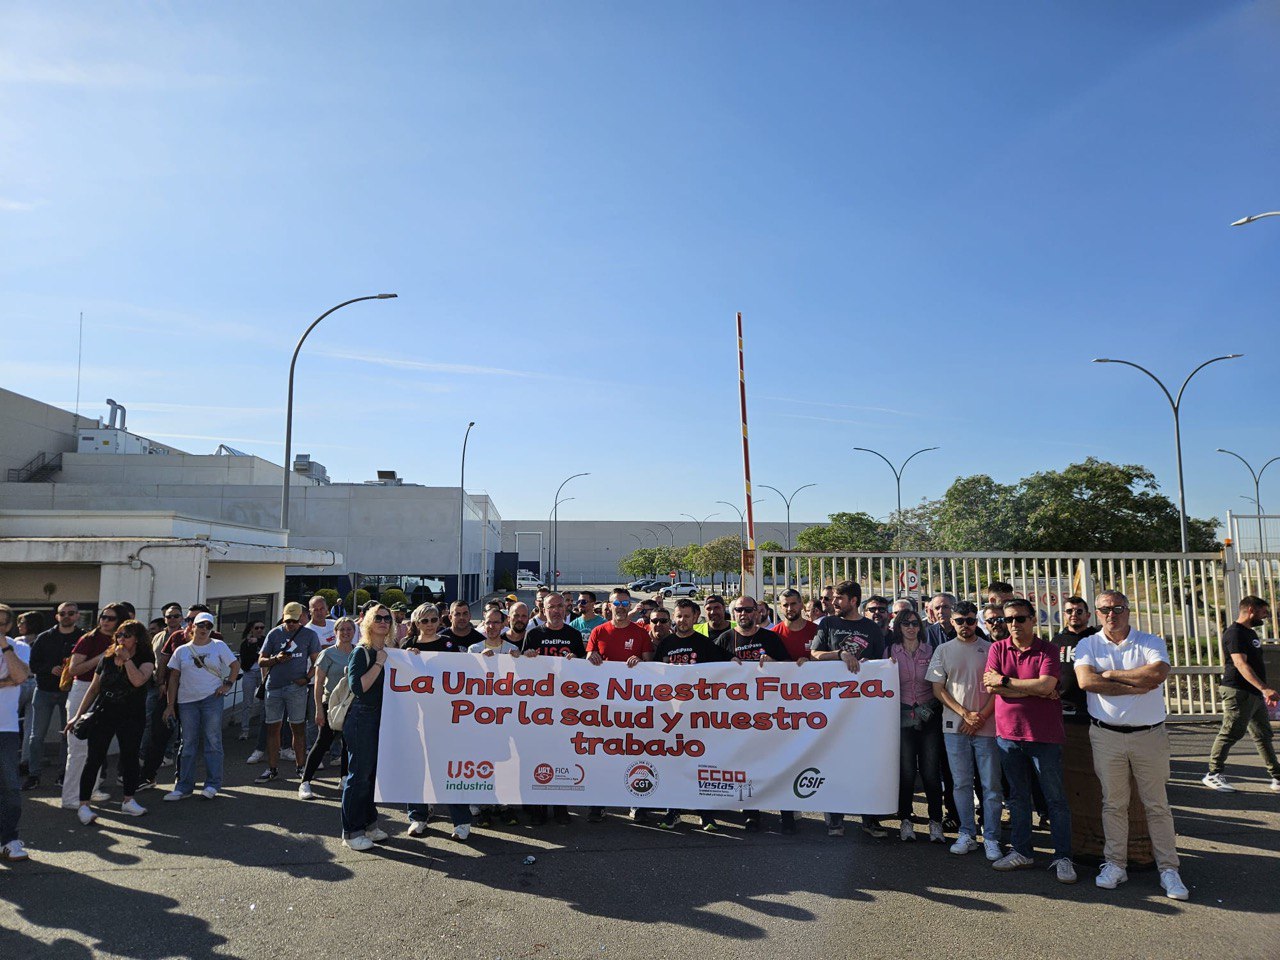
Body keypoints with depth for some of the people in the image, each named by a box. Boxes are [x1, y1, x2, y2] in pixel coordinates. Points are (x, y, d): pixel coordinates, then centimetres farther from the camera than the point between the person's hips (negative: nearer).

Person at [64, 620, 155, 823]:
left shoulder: (145, 658, -5)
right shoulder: (107, 657, 4)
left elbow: (138, 680, -25)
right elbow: (94, 688, 11)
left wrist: (126, 658, -18)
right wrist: (78, 715, 10)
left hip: (132, 717, -2)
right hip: (103, 715, 2)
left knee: (130, 757, 7)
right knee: (94, 759, 0)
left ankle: (129, 802, 19)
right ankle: (84, 805, 6)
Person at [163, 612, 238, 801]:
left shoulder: (218, 646, 4)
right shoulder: (182, 651, 8)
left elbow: (235, 665, 8)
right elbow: (174, 678, 8)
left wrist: (228, 684, -4)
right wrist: (171, 704, 4)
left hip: (212, 699, -2)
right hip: (187, 701, 2)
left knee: (212, 741, -1)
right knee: (188, 744, 6)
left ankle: (212, 784, 5)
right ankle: (184, 787, 14)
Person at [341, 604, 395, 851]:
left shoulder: (388, 652, 12)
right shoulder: (361, 652, -10)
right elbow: (358, 687, -21)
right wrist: (378, 664, -19)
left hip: (383, 718, 7)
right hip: (362, 718, -7)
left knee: (375, 772, 13)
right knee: (359, 774, -1)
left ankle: (369, 823, 25)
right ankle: (351, 832, 9)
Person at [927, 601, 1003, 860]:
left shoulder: (990, 649, 4)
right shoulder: (943, 651, 7)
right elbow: (938, 689, 3)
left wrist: (982, 716, -9)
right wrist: (965, 713, -7)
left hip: (986, 725, -1)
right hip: (954, 726, 1)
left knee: (991, 785, 1)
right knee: (961, 783, 7)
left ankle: (991, 839, 10)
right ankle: (967, 834, 17)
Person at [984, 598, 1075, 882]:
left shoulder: (1048, 650, -5)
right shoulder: (997, 648, 4)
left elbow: (1046, 685, -20)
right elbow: (991, 687, -8)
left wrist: (1004, 681, -13)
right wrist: (1034, 689, -12)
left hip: (1044, 735, -3)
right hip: (1008, 734, 3)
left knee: (1055, 798, 4)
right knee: (1017, 796, 13)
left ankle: (1063, 857, 14)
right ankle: (1021, 851, 24)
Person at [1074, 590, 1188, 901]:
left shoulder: (1150, 642, 2)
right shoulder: (1088, 645, 4)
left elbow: (1158, 673, -19)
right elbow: (1086, 680, -13)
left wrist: (1110, 674, -11)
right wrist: (1136, 686, -13)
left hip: (1150, 735, 0)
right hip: (1106, 735, 1)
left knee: (1157, 804, 6)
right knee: (1113, 803, 8)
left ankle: (1168, 869, 16)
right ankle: (1115, 864, 18)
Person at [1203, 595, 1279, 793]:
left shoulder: (1251, 632, 18)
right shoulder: (1235, 633, -14)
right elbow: (1241, 664, -25)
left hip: (1254, 694, 10)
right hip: (1238, 692, -10)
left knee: (1263, 735, 13)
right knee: (1230, 733, -7)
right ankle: (1213, 775, -1)